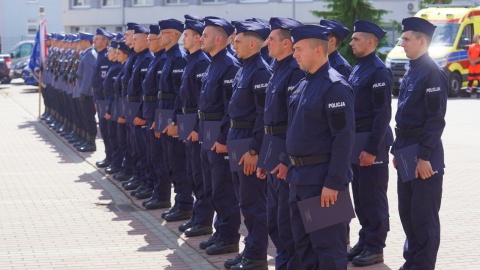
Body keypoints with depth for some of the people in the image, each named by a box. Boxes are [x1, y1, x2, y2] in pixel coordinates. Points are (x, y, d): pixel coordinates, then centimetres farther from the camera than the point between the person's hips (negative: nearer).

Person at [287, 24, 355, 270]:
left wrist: (333, 184, -22)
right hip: (299, 177, 9)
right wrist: (293, 170, 18)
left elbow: (344, 138, -20)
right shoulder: (303, 85, 13)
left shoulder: (335, 86, -15)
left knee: (327, 246, -2)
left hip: (322, 179, -9)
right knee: (303, 244, 16)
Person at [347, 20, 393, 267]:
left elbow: (383, 114, -18)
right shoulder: (357, 68, 13)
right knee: (360, 195, 15)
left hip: (372, 141, -9)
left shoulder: (378, 71, -15)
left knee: (373, 197, -1)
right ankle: (365, 240, 25)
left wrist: (372, 149, -21)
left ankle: (375, 248, 7)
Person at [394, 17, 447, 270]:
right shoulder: (410, 73, 13)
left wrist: (424, 157, -21)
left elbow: (436, 119, -18)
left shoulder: (433, 73, -14)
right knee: (406, 211, 15)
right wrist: (398, 150, 17)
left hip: (424, 154, -9)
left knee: (424, 215, -2)